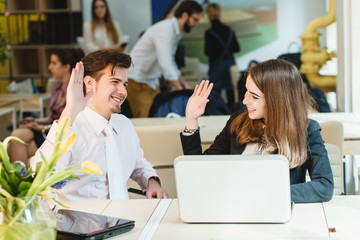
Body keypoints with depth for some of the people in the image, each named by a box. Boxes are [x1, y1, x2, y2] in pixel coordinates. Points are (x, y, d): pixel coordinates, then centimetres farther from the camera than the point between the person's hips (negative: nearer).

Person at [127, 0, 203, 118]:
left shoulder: (176, 32, 11)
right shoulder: (165, 29, -21)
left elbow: (171, 64, 20)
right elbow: (165, 64, -28)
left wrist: (184, 84, 14)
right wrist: (181, 91, -27)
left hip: (151, 80, 10)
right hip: (136, 80, -10)